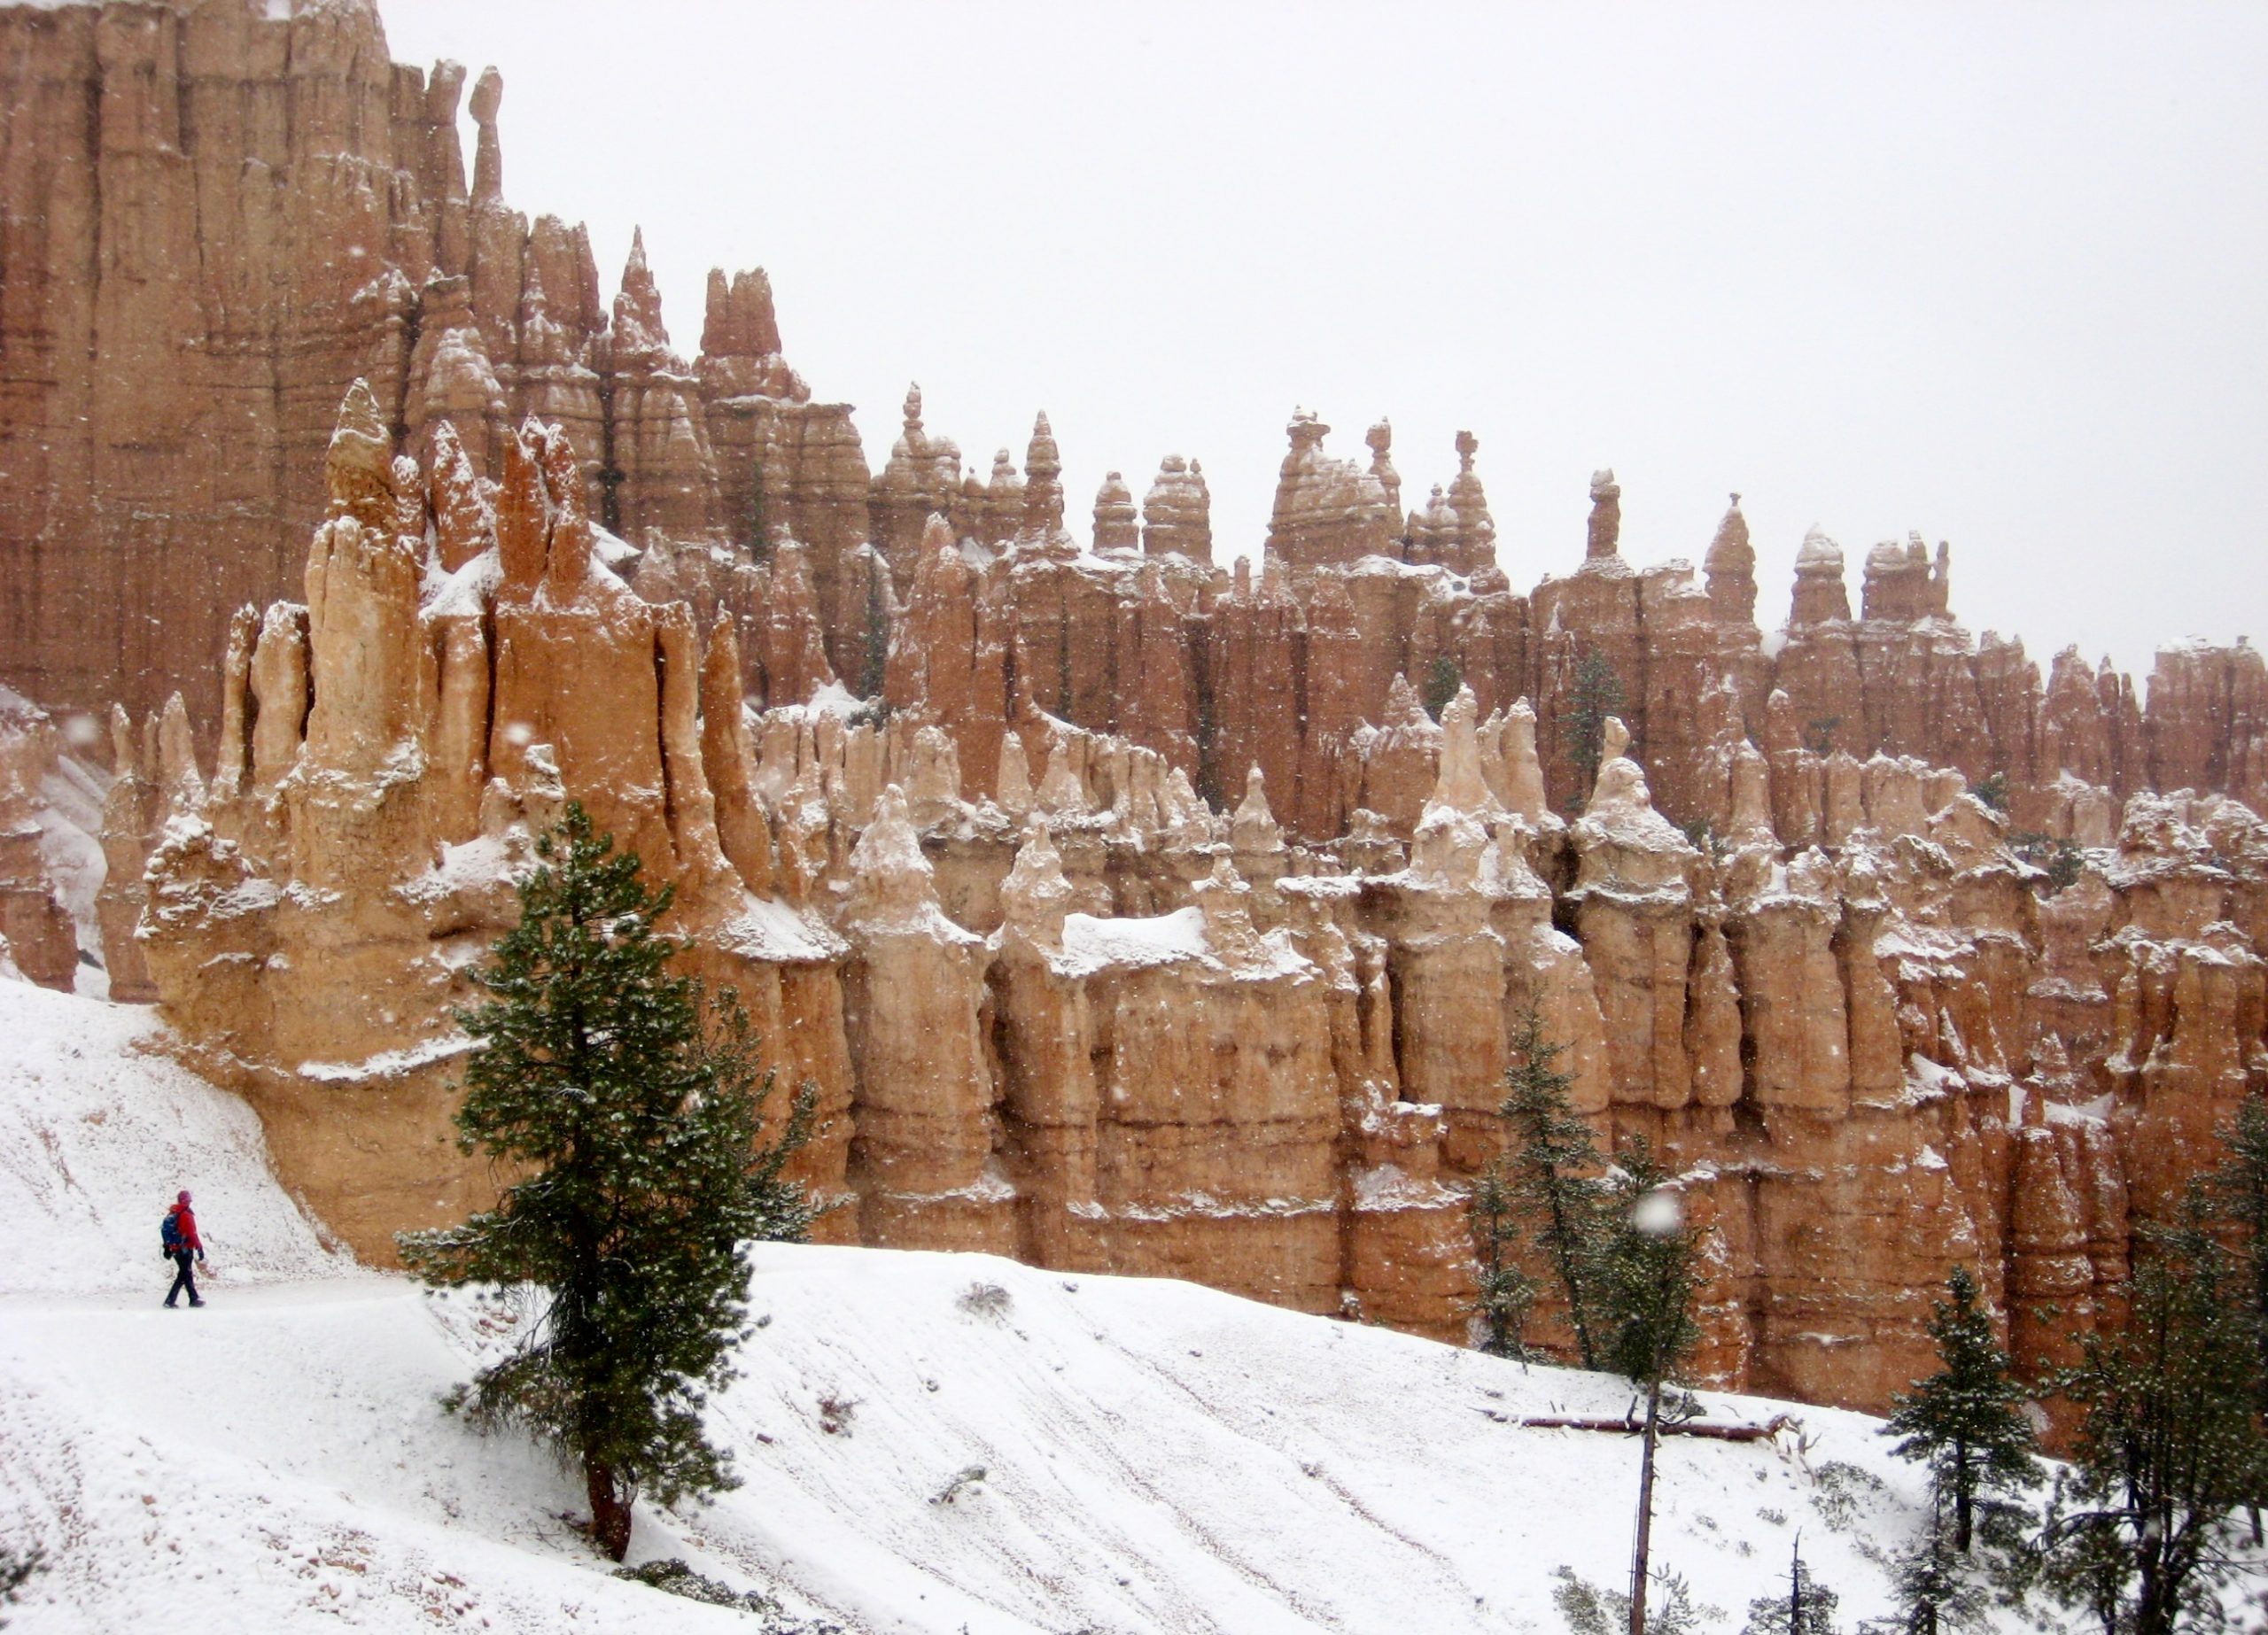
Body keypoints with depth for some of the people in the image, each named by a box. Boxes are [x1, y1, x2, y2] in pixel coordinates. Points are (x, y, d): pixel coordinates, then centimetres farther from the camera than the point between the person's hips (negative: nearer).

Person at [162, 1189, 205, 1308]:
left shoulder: (171, 1214, 8)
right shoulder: (186, 1215, -16)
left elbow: (165, 1231, 15)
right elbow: (192, 1234, -19)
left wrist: (167, 1248, 23)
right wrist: (199, 1248, -14)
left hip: (174, 1248, 8)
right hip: (185, 1249, -8)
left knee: (187, 1273, 16)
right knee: (183, 1275, 0)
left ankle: (193, 1299, 19)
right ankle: (170, 1300, -2)